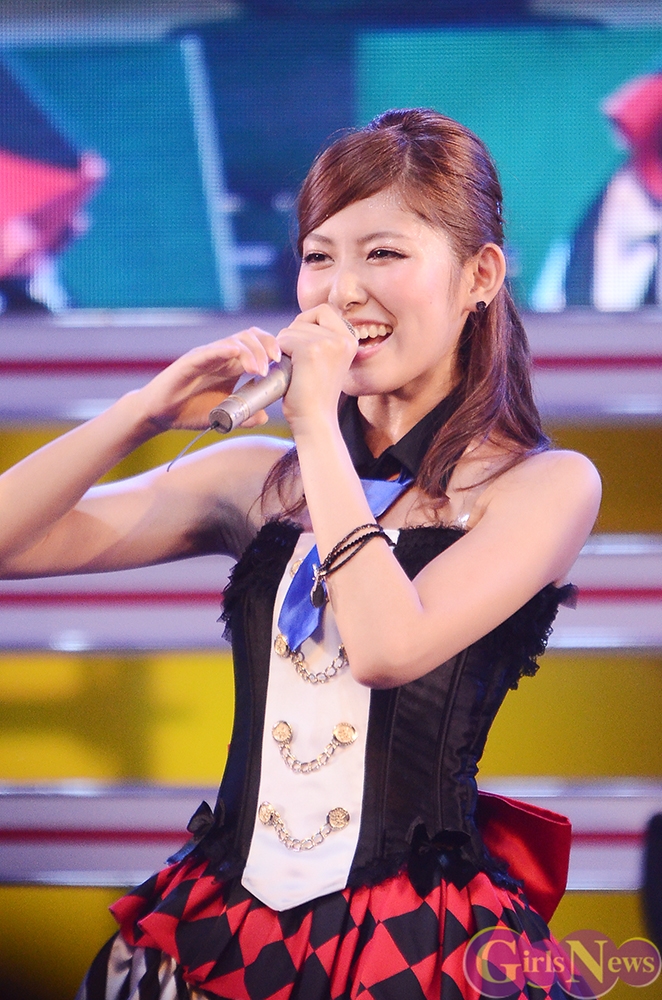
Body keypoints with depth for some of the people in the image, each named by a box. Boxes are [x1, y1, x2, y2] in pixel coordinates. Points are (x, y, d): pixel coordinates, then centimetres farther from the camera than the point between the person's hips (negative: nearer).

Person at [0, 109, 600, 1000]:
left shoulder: (548, 485, -4)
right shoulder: (259, 477, 8)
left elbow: (387, 647, -20)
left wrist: (319, 422, -12)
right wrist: (153, 409, -7)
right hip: (224, 924, 4)